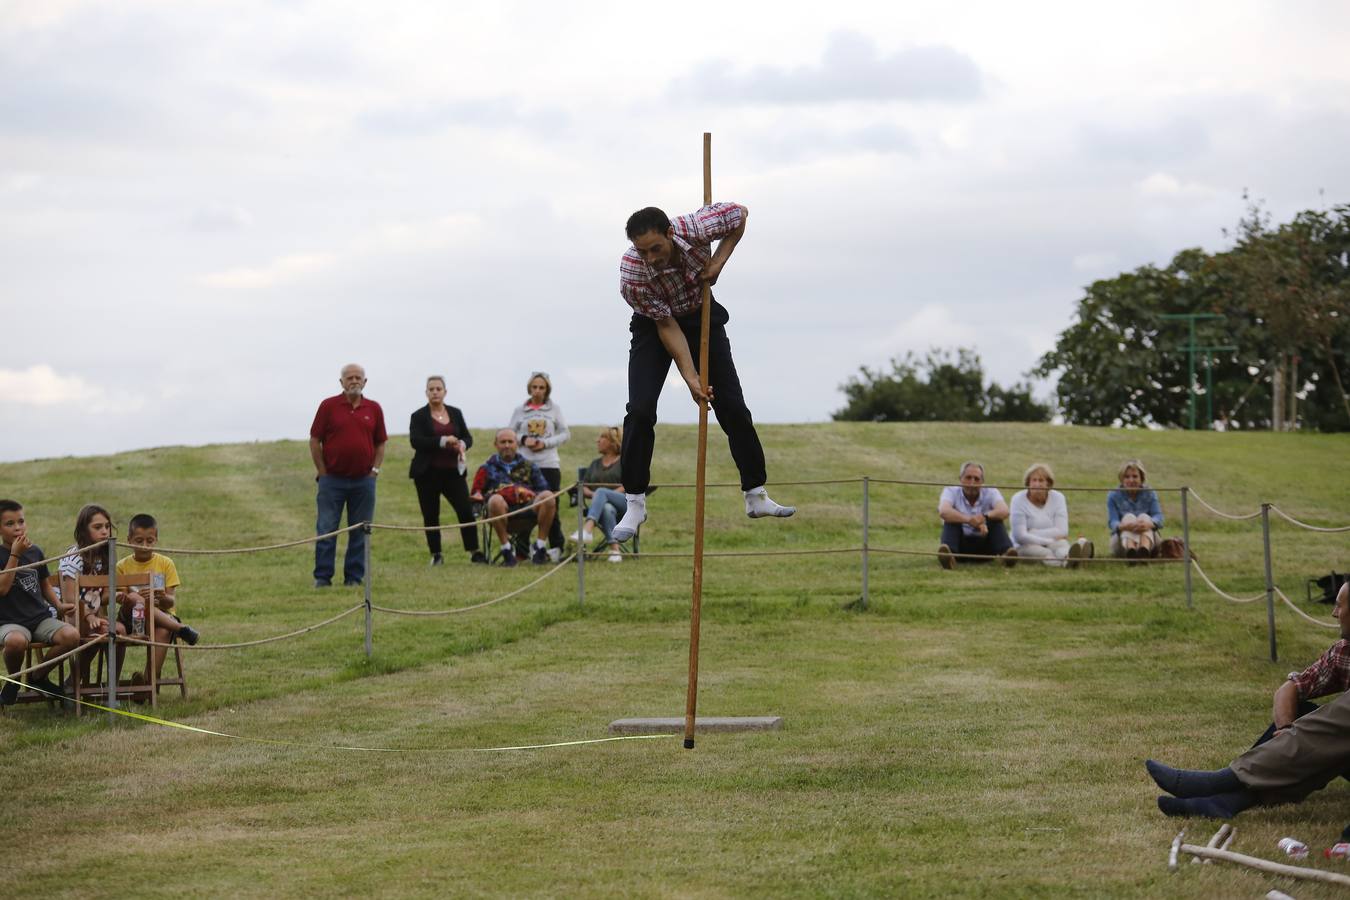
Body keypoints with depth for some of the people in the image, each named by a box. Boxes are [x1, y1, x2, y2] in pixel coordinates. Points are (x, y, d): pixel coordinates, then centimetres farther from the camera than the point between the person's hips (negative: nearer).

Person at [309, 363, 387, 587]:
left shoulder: (374, 409, 7)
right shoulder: (328, 406, -1)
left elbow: (380, 443, 13)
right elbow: (315, 441, 1)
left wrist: (375, 470, 3)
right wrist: (322, 472, -2)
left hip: (364, 480, 2)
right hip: (332, 479, -2)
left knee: (360, 531, 4)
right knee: (326, 529, -1)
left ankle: (354, 577, 11)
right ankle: (322, 577, 5)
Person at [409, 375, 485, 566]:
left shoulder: (455, 413, 12)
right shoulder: (419, 416, -1)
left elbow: (468, 437, 13)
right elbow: (416, 441, -14)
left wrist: (462, 444, -12)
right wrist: (443, 442, -24)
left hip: (452, 471, 2)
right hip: (428, 473, -2)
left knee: (466, 511, -8)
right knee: (431, 516, 2)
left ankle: (474, 552, -3)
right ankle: (436, 555, 11)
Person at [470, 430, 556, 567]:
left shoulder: (528, 466, 26)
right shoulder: (488, 468, 24)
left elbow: (543, 489, 17)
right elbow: (475, 495, 19)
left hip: (528, 505, 2)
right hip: (504, 508, -2)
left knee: (548, 496, -29)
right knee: (496, 500, -38)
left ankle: (540, 547, -21)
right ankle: (506, 549, -29)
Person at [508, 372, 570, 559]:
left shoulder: (554, 409, 8)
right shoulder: (519, 410, 9)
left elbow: (565, 434, 6)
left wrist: (545, 443, -8)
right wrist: (524, 440, -10)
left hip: (549, 464, -1)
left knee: (551, 507, -3)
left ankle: (556, 547, 5)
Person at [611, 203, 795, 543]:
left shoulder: (697, 227, -32)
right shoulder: (631, 273, -34)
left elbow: (740, 213, -11)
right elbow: (666, 326, -25)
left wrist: (718, 261, -20)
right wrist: (690, 377, -28)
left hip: (702, 315, 2)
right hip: (654, 325, -2)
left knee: (733, 407, 0)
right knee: (640, 410, -17)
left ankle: (756, 495, 11)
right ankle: (634, 505, -7)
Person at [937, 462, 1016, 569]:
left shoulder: (990, 493, -1)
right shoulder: (951, 491, -4)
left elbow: (1004, 511, -23)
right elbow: (943, 512, -28)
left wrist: (985, 516, -43)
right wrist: (969, 520, -42)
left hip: (984, 547, 1)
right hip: (961, 546, -1)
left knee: (996, 519, -21)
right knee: (951, 519, -26)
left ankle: (1006, 553, -44)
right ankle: (947, 554, -53)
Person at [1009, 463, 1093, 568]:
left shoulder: (1057, 498, 1)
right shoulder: (1018, 499, -7)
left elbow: (1062, 532, -8)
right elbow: (1020, 536, -15)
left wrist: (1034, 533, -12)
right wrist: (1048, 541, -18)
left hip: (1054, 544, 2)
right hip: (1027, 546, -2)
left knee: (1062, 545, -33)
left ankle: (1070, 557, -72)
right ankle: (1066, 561, -70)